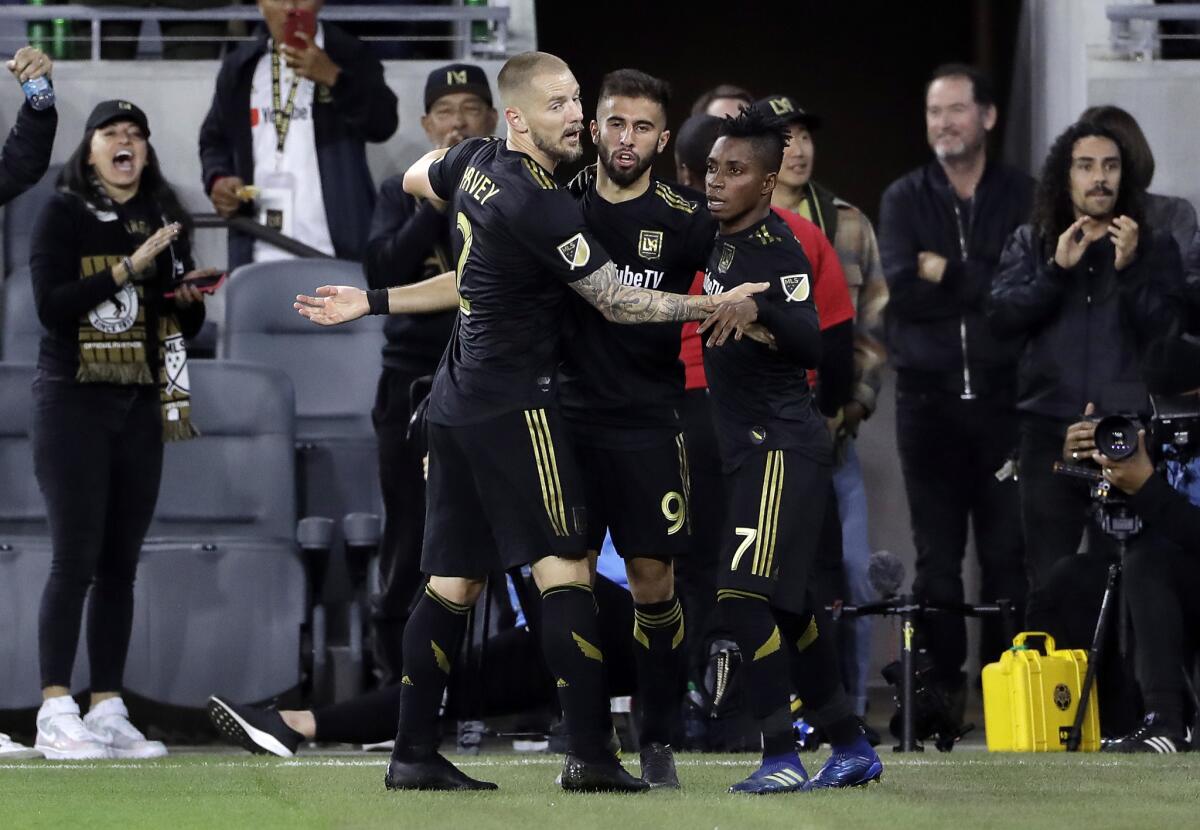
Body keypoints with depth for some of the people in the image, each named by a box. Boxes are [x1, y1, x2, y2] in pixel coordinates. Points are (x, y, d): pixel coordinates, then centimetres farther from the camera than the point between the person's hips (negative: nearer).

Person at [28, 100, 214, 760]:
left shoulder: (163, 218, 12)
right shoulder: (64, 214, -2)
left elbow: (186, 326, 17)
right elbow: (51, 306, -14)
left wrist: (190, 300, -5)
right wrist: (127, 269, -19)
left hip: (139, 406, 5)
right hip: (73, 401, -5)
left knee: (121, 562, 4)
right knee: (76, 558, -10)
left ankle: (107, 711, 7)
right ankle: (55, 714, -9)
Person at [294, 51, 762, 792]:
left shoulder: (474, 163, 6)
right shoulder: (542, 208, -19)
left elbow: (416, 179, 30)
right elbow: (616, 302, -14)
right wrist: (713, 307, -12)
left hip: (457, 399, 9)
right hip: (516, 404, -9)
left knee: (454, 582, 10)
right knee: (566, 571, -10)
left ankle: (414, 753, 10)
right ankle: (591, 753, -15)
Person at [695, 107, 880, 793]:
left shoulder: (778, 251, -16)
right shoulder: (724, 243, 10)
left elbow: (811, 347, -27)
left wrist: (757, 311, -39)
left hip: (782, 445, -10)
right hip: (756, 445, 10)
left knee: (743, 596, -15)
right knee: (788, 607, 13)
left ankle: (782, 757, -13)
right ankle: (853, 748, 22)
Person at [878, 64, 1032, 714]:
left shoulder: (1022, 197, 5)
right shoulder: (904, 199, 8)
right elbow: (900, 287, -8)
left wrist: (948, 274, -10)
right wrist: (985, 286, -13)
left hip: (1004, 396, -1)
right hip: (928, 397, 1)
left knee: (1007, 553, -2)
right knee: (936, 557, 3)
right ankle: (941, 688, 8)